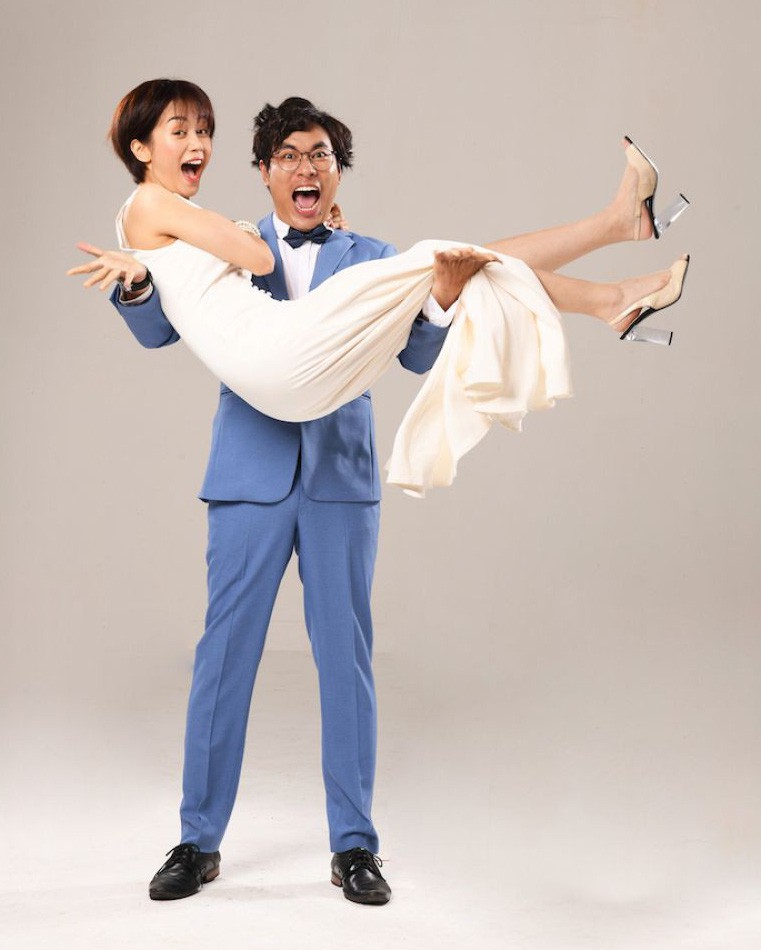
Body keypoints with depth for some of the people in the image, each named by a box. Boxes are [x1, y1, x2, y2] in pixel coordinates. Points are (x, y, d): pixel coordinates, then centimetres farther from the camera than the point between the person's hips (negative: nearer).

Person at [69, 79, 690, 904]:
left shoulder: (370, 259, 12)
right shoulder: (227, 246, 10)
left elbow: (419, 356, 2)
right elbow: (160, 331, 2)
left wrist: (443, 298, -19)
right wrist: (135, 283, -20)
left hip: (341, 478, 1)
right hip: (251, 478, -1)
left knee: (346, 657, 3)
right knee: (224, 654, 1)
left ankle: (354, 845, 12)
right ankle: (198, 841, 12)